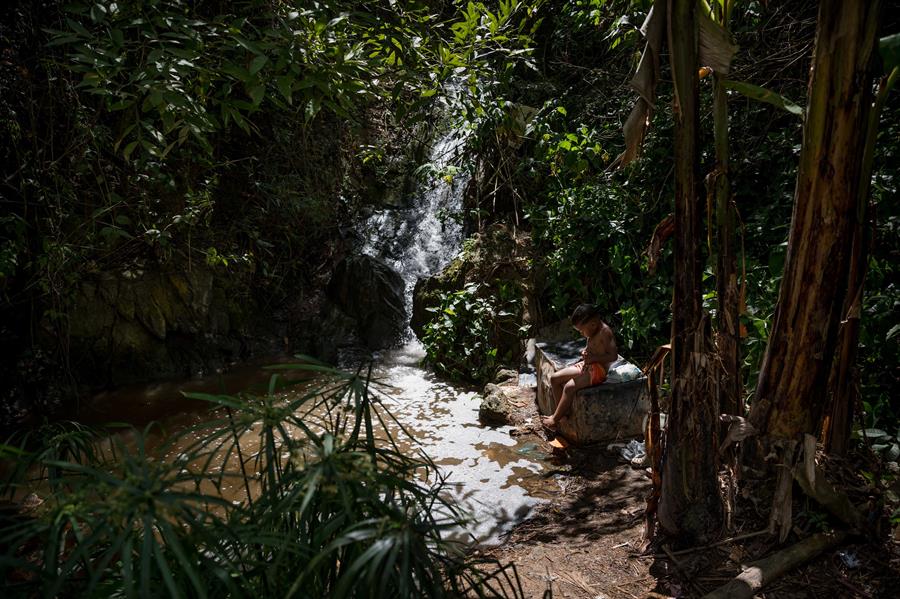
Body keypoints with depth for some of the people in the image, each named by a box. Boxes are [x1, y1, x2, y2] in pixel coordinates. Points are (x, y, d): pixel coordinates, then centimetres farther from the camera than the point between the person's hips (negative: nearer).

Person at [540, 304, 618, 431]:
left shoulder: (605, 332, -18)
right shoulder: (593, 332, 8)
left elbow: (614, 356, -20)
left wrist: (593, 358, -23)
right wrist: (585, 351, 1)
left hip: (598, 369, -10)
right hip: (586, 365, 10)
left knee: (569, 387, -27)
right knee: (554, 378, 2)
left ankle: (555, 419, -11)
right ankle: (562, 413, 5)